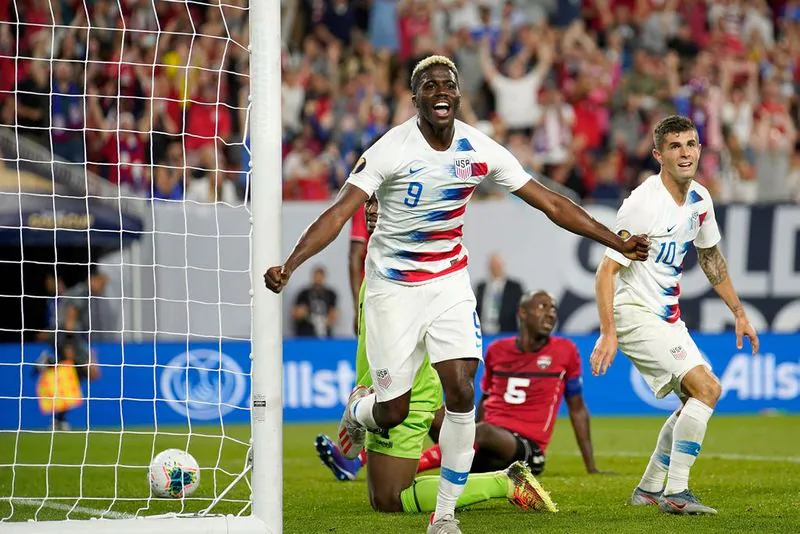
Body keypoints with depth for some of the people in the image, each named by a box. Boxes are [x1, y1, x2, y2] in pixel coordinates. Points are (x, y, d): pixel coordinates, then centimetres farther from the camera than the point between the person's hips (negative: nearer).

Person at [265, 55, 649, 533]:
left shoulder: (481, 151, -5)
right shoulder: (391, 149, -17)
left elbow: (552, 204, 2)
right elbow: (339, 213, -23)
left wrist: (618, 242, 2)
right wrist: (289, 265, -36)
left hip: (449, 282, 3)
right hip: (393, 287, -3)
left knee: (462, 394, -14)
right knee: (394, 412, -2)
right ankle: (360, 410, 38)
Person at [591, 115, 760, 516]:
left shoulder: (700, 200, 4)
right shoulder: (643, 203, -21)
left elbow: (711, 257, 21)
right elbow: (607, 269, -20)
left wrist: (738, 313, 21)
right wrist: (608, 333, -26)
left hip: (668, 316, 9)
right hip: (636, 314, -9)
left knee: (694, 400, 14)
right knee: (707, 388, -19)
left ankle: (650, 488, 26)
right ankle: (675, 493, -14)